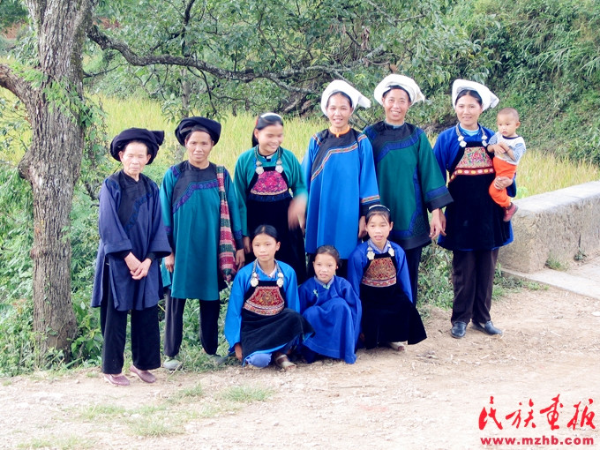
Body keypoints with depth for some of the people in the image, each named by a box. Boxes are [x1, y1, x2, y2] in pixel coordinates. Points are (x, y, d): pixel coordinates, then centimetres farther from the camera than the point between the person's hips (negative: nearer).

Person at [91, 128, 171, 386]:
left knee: (146, 312, 6)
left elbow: (157, 226, 4)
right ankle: (111, 369, 12)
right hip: (117, 261, -4)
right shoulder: (111, 186, -6)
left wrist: (149, 260, -8)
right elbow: (108, 225, -11)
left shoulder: (151, 189, 6)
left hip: (145, 262, 4)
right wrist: (129, 257, -15)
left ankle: (142, 363, 19)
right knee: (116, 314, 2)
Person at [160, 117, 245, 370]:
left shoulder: (221, 175, 4)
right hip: (182, 249, -1)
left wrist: (239, 246, 4)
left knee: (211, 300, 8)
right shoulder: (174, 175, -1)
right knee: (176, 299, 2)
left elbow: (232, 212, 7)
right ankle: (171, 353, 10)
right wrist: (167, 251, -4)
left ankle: (211, 349, 20)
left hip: (211, 249, 2)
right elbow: (165, 215, 0)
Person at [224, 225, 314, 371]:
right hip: (251, 326, -2)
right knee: (258, 360, -32)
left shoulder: (288, 273, -4)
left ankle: (280, 353, -13)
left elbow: (293, 307, 2)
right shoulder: (244, 275, -8)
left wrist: (291, 341, -1)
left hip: (277, 324, 2)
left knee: (294, 317, -33)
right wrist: (237, 344, -7)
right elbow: (234, 311, -4)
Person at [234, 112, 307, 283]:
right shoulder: (245, 160, -6)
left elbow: (300, 186, 6)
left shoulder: (289, 157, -3)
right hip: (255, 224, -1)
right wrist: (243, 234, -4)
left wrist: (301, 200, -19)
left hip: (285, 224, 1)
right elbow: (240, 200, -3)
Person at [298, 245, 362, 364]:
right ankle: (310, 349, -20)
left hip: (339, 331, 1)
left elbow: (355, 307, -9)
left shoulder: (343, 285, -8)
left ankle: (344, 349, -23)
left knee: (340, 304, -27)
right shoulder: (306, 287, -10)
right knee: (310, 313, -31)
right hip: (315, 330, -1)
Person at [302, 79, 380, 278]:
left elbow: (367, 181, 1)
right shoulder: (316, 141, 5)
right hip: (319, 217, 2)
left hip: (347, 217, -2)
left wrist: (365, 215, -4)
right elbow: (305, 180, 9)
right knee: (317, 273, 4)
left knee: (345, 272, 3)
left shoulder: (361, 143, 0)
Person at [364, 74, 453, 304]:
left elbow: (428, 173, 3)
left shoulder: (417, 136, 5)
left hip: (410, 218, 1)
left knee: (408, 275, 5)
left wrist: (436, 212, -4)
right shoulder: (371, 135, 1)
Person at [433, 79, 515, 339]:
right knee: (463, 270, 2)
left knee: (486, 268, 8)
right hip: (461, 213, -2)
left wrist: (507, 180, -11)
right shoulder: (447, 139, -1)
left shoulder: (492, 139, 5)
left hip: (489, 213, 2)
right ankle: (460, 318, 13)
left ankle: (482, 318, 19)